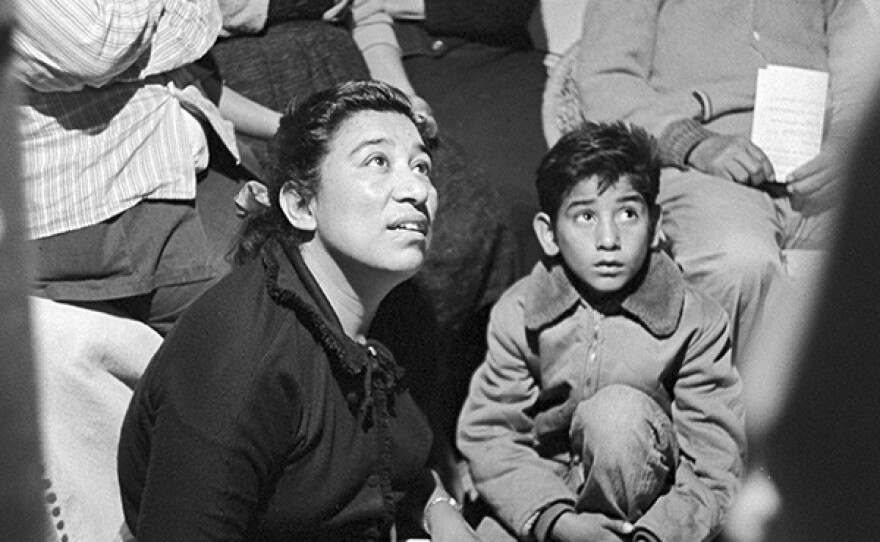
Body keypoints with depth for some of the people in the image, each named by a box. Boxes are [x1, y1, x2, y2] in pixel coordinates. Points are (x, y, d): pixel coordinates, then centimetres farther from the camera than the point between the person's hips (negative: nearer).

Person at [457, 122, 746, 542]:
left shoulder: (696, 322, -13)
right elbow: (488, 435, -10)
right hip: (541, 494, 1)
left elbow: (714, 467, -14)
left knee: (619, 410, -31)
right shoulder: (517, 314, -9)